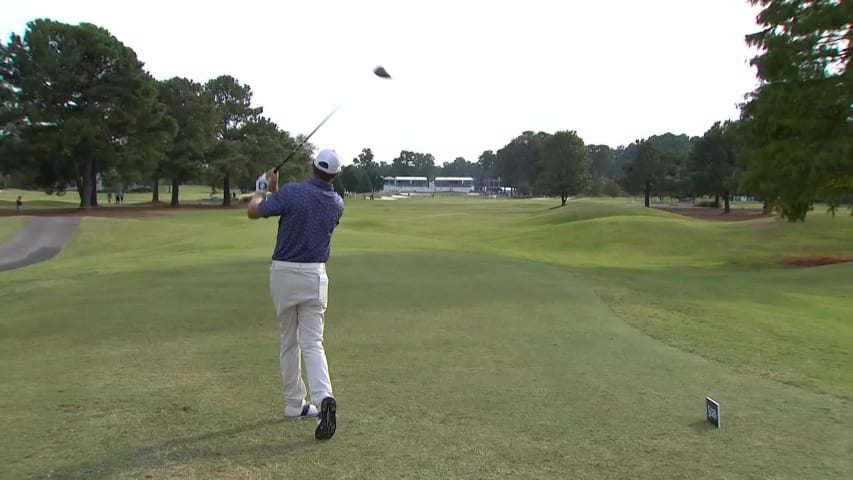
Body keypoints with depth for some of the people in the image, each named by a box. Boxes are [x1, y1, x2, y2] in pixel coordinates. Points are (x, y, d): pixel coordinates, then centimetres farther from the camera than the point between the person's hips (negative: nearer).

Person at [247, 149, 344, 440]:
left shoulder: (292, 193, -12)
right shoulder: (337, 204, 3)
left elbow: (253, 211, -3)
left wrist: (262, 189, 16)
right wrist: (277, 191, 23)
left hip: (284, 273, -1)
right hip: (315, 275, 1)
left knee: (288, 342, 14)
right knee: (312, 343, 2)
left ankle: (294, 404, 20)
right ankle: (323, 398, -20)